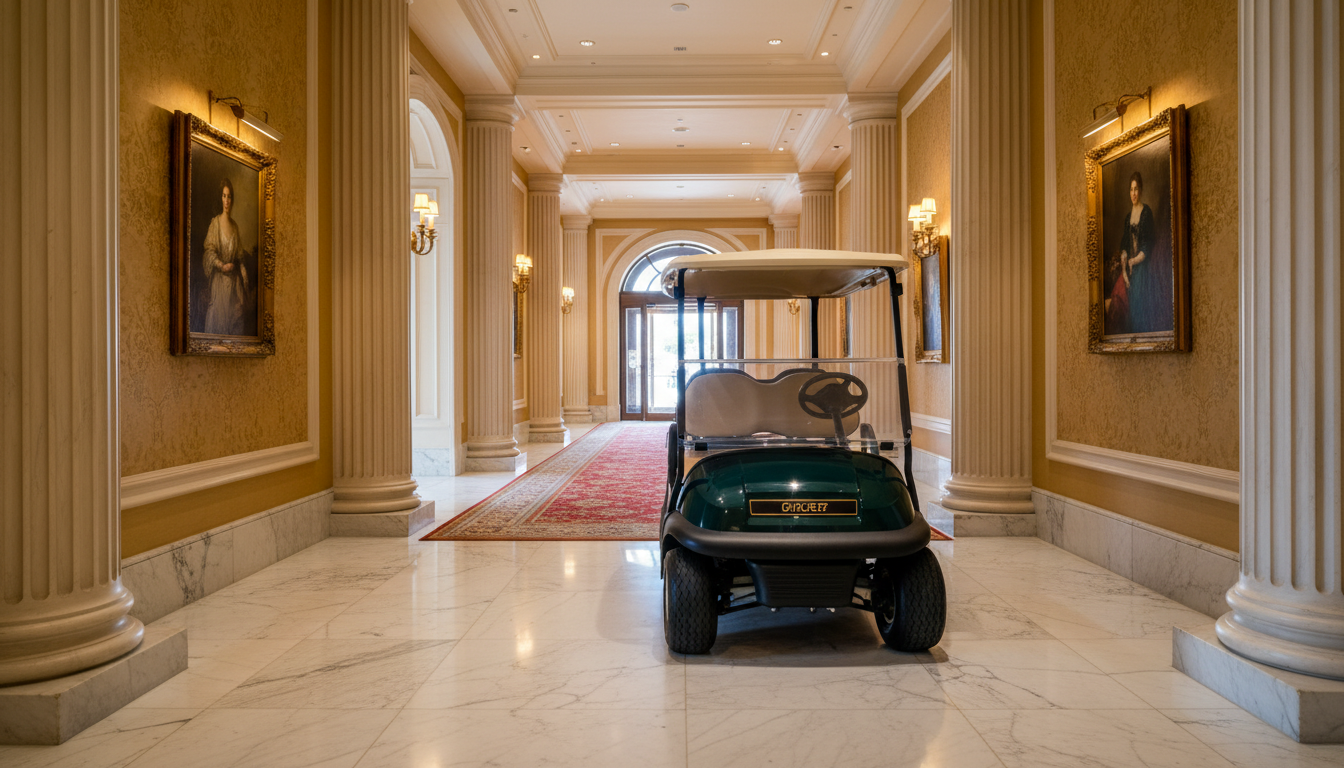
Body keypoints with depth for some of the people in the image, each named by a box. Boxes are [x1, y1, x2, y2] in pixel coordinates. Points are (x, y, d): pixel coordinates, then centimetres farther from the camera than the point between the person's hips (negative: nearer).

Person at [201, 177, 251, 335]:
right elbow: (209, 250, -7)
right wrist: (222, 266, -18)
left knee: (235, 318, 2)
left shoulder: (235, 225, 11)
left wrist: (244, 276, 3)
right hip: (219, 279, -4)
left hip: (234, 280, 4)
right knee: (218, 316, -4)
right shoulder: (215, 222, -2)